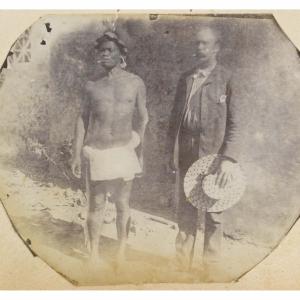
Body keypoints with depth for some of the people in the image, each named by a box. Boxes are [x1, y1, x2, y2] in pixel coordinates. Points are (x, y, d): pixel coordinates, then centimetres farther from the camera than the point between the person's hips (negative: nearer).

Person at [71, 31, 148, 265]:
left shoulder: (135, 83, 3)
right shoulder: (92, 86, 6)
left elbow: (143, 119, 7)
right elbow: (82, 120, 8)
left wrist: (141, 154, 5)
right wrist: (77, 154, 3)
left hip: (124, 151, 0)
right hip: (95, 152, 1)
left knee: (123, 204, 7)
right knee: (96, 205, 7)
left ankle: (122, 253, 22)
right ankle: (94, 253, 21)